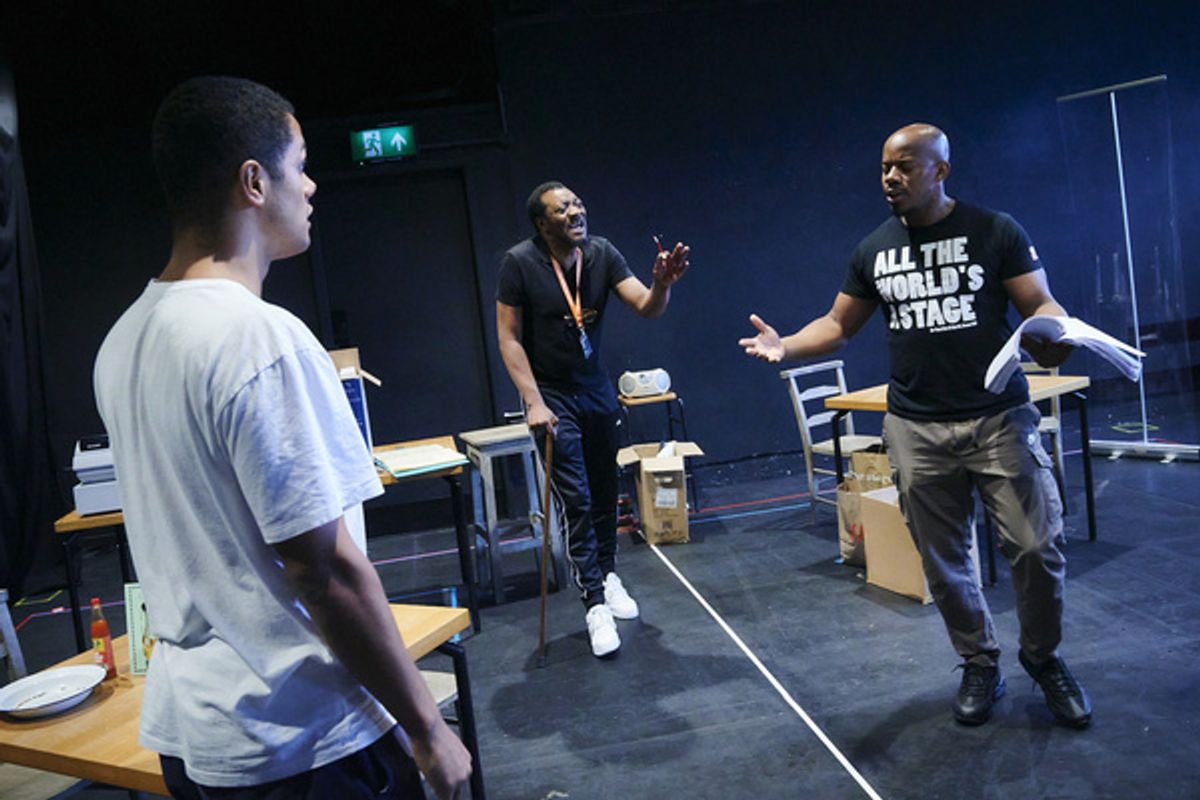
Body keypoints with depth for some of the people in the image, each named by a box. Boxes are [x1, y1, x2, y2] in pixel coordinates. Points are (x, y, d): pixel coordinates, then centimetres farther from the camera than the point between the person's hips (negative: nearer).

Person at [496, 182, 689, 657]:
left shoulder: (601, 254, -7)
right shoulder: (519, 263, -15)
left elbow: (646, 307, -14)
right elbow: (509, 338, -12)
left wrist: (662, 283, -37)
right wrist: (533, 401, -18)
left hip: (596, 388, 4)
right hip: (552, 396, -4)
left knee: (605, 490, 12)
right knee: (575, 498, -5)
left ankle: (608, 574, 33)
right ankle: (595, 603, 5)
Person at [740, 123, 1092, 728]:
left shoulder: (995, 230, -1)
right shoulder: (873, 250, 8)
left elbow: (1040, 305, -1)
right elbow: (838, 324, 12)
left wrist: (1054, 338, -25)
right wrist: (786, 345, -6)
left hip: (999, 418, -2)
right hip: (916, 429, 3)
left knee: (1036, 546, -3)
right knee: (943, 561, 8)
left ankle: (1043, 658, 24)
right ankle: (980, 665, 29)